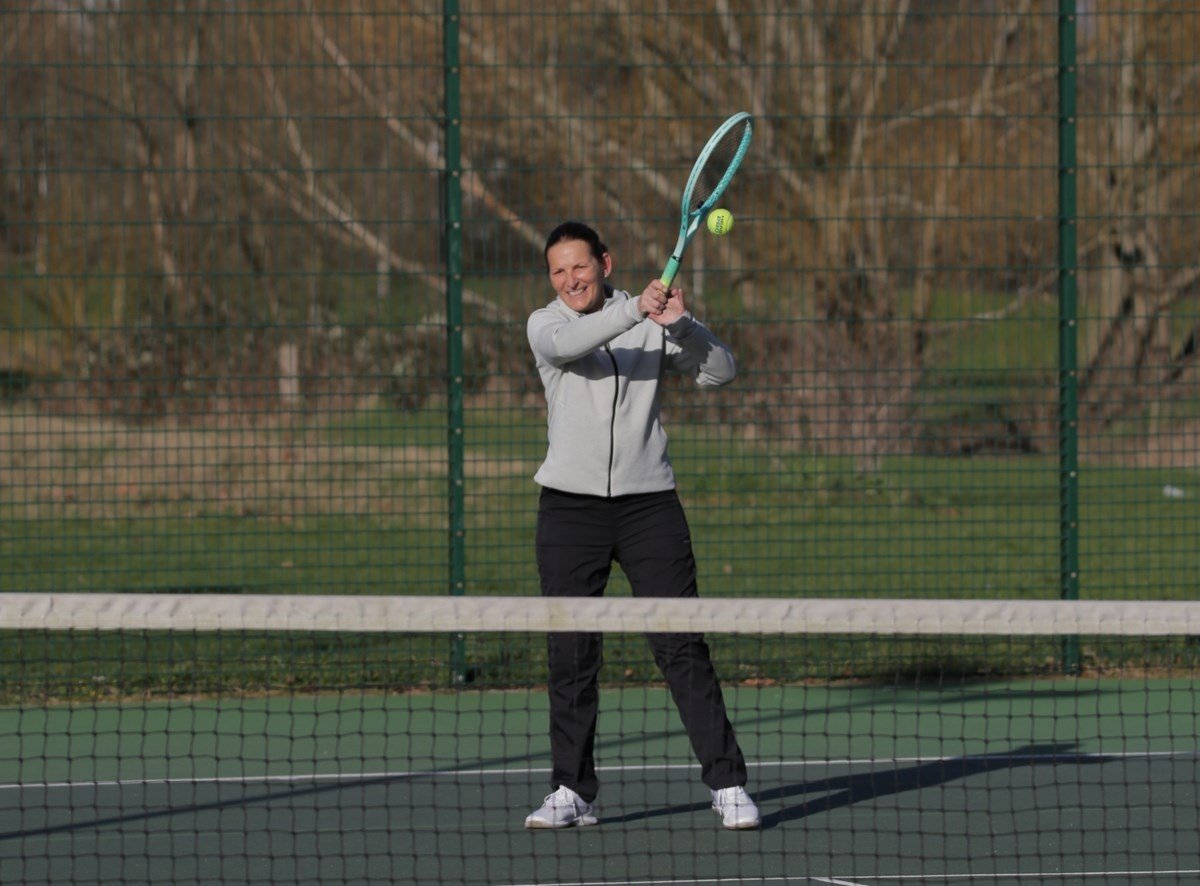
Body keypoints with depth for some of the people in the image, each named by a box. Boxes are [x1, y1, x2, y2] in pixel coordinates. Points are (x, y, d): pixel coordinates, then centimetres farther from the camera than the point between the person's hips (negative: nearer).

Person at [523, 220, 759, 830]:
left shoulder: (653, 322, 6)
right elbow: (564, 343, -21)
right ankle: (572, 791, 9)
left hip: (648, 501, 0)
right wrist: (634, 309, -33)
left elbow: (719, 371, -3)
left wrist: (681, 323, -20)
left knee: (682, 648, -5)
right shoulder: (545, 325, 3)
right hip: (570, 504, 0)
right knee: (570, 655, 1)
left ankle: (727, 784, -2)